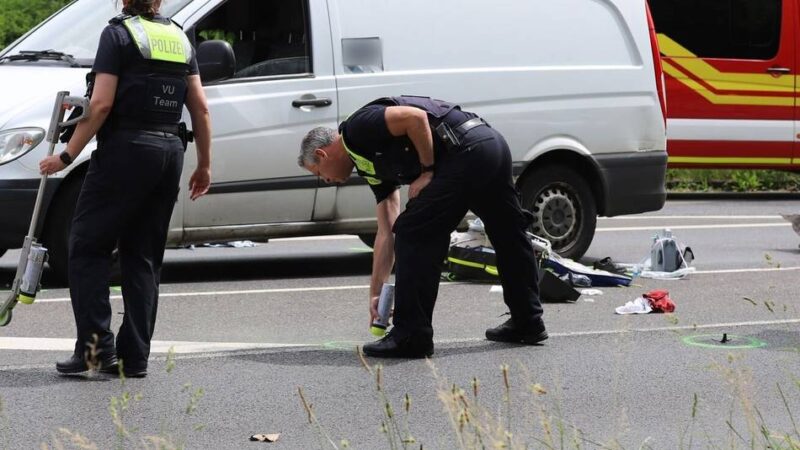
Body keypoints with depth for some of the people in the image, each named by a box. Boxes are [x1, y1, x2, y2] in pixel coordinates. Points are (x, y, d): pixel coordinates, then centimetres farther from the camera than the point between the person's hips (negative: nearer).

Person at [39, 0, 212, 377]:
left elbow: (101, 104, -13)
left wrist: (67, 156, -8)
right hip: (170, 152, 6)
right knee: (144, 257, 11)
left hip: (126, 149, -6)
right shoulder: (179, 37, 13)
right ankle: (134, 357, 8)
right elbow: (200, 108, 11)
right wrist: (204, 165, 18)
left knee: (88, 247, 1)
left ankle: (96, 346, -9)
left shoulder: (118, 34, -6)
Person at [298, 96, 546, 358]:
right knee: (508, 238, 22)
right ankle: (528, 323, 36)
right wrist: (376, 292, 26)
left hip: (465, 149, -11)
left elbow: (415, 118, -16)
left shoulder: (358, 129, 0)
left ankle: (411, 336, 0)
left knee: (414, 234, -3)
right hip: (492, 142, 11)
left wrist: (427, 171, -6)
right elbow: (386, 232, 26)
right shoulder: (371, 166, 26)